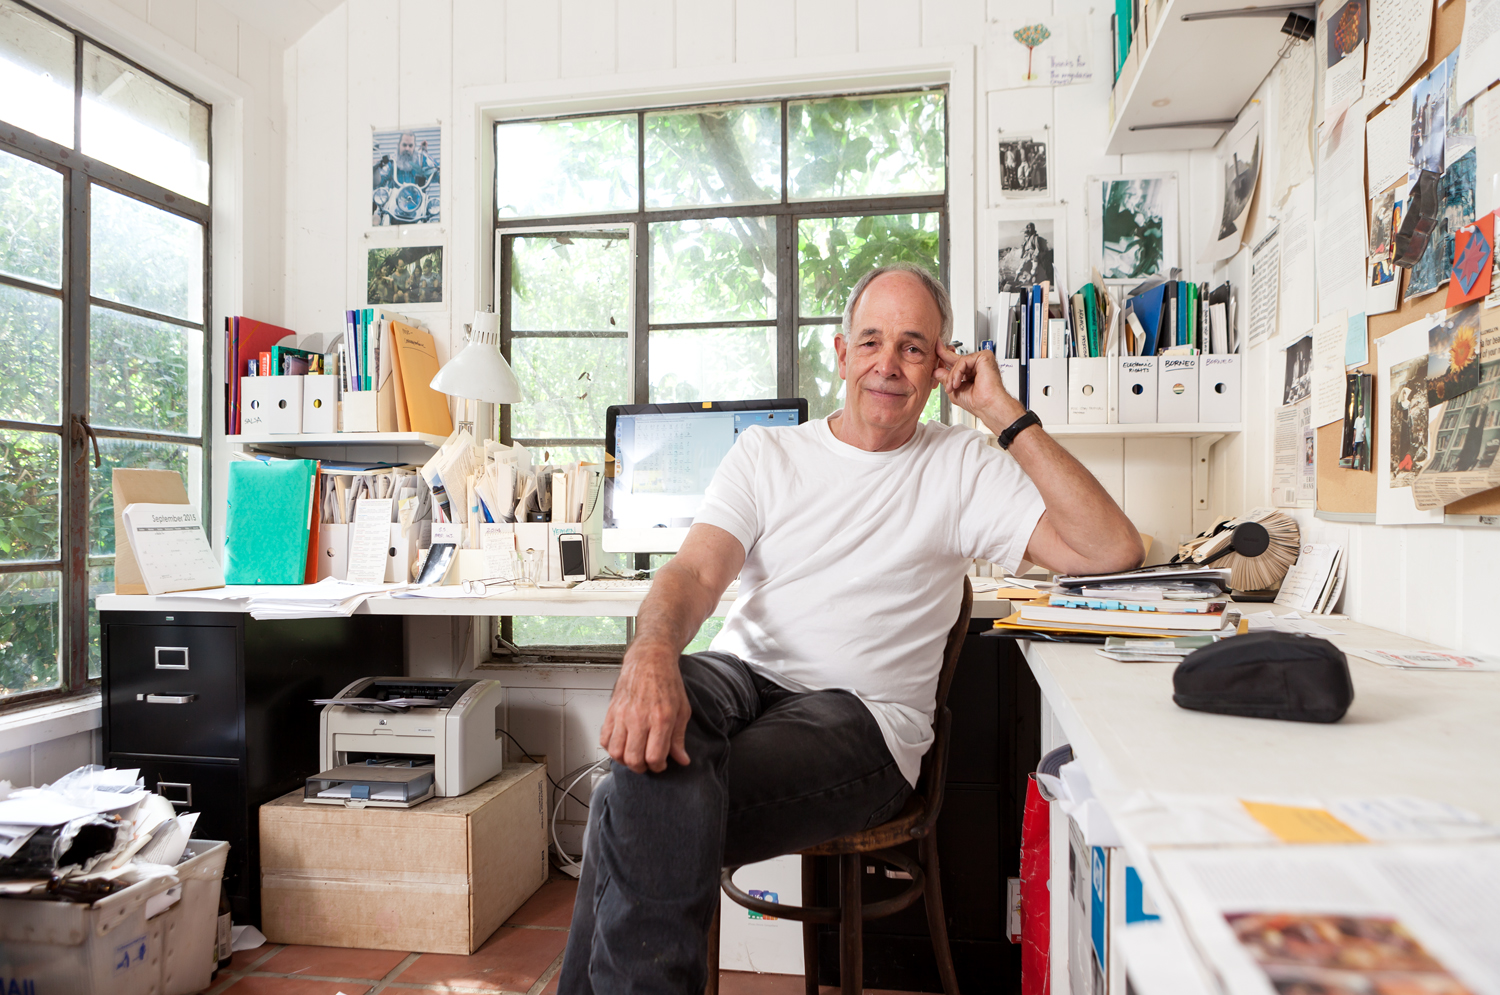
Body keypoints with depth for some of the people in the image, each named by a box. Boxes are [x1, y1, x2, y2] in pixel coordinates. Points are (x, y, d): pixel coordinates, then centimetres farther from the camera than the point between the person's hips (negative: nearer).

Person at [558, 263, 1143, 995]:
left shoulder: (963, 468, 9)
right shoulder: (766, 453, 14)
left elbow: (1112, 550, -3)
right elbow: (696, 573, -2)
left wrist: (1007, 415, -4)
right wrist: (650, 657, -25)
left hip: (862, 714, -2)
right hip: (741, 673, 3)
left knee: (640, 811, -28)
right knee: (651, 735, -34)